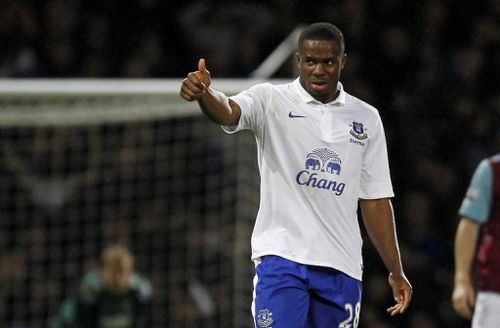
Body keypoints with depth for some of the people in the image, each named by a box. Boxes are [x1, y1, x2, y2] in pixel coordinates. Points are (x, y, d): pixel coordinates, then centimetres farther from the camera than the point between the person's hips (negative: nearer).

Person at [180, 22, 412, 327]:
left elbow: (375, 200, 14)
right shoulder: (272, 101, -1)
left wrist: (396, 271, 13)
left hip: (341, 267, 4)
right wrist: (204, 92, -47)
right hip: (281, 256, -4)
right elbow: (228, 112, -23)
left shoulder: (366, 118, 10)